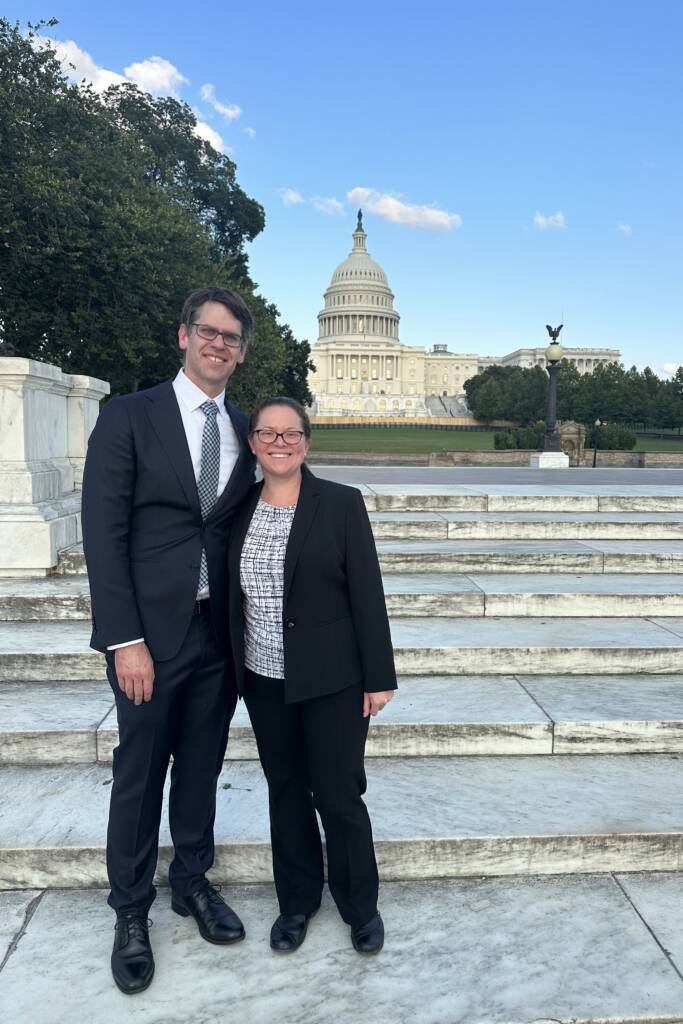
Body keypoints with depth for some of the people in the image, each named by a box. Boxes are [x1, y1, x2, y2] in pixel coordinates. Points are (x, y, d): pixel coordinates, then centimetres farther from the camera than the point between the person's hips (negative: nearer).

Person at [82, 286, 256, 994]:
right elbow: (104, 533, -10)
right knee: (139, 774, 8)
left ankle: (193, 881, 37)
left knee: (202, 767, 16)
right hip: (150, 631, -4)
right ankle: (131, 911, 28)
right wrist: (125, 640, -15)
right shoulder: (128, 417, -5)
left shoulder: (243, 431, 9)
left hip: (221, 632, 4)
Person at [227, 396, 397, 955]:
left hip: (332, 679, -4)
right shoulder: (240, 507, 3)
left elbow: (367, 594, -9)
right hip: (264, 680, 4)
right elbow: (232, 593, 9)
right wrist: (235, 669, 10)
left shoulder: (341, 503, -9)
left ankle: (361, 905, 27)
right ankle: (297, 899, 35)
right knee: (286, 790, 16)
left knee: (339, 795, 4)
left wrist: (379, 676, -10)